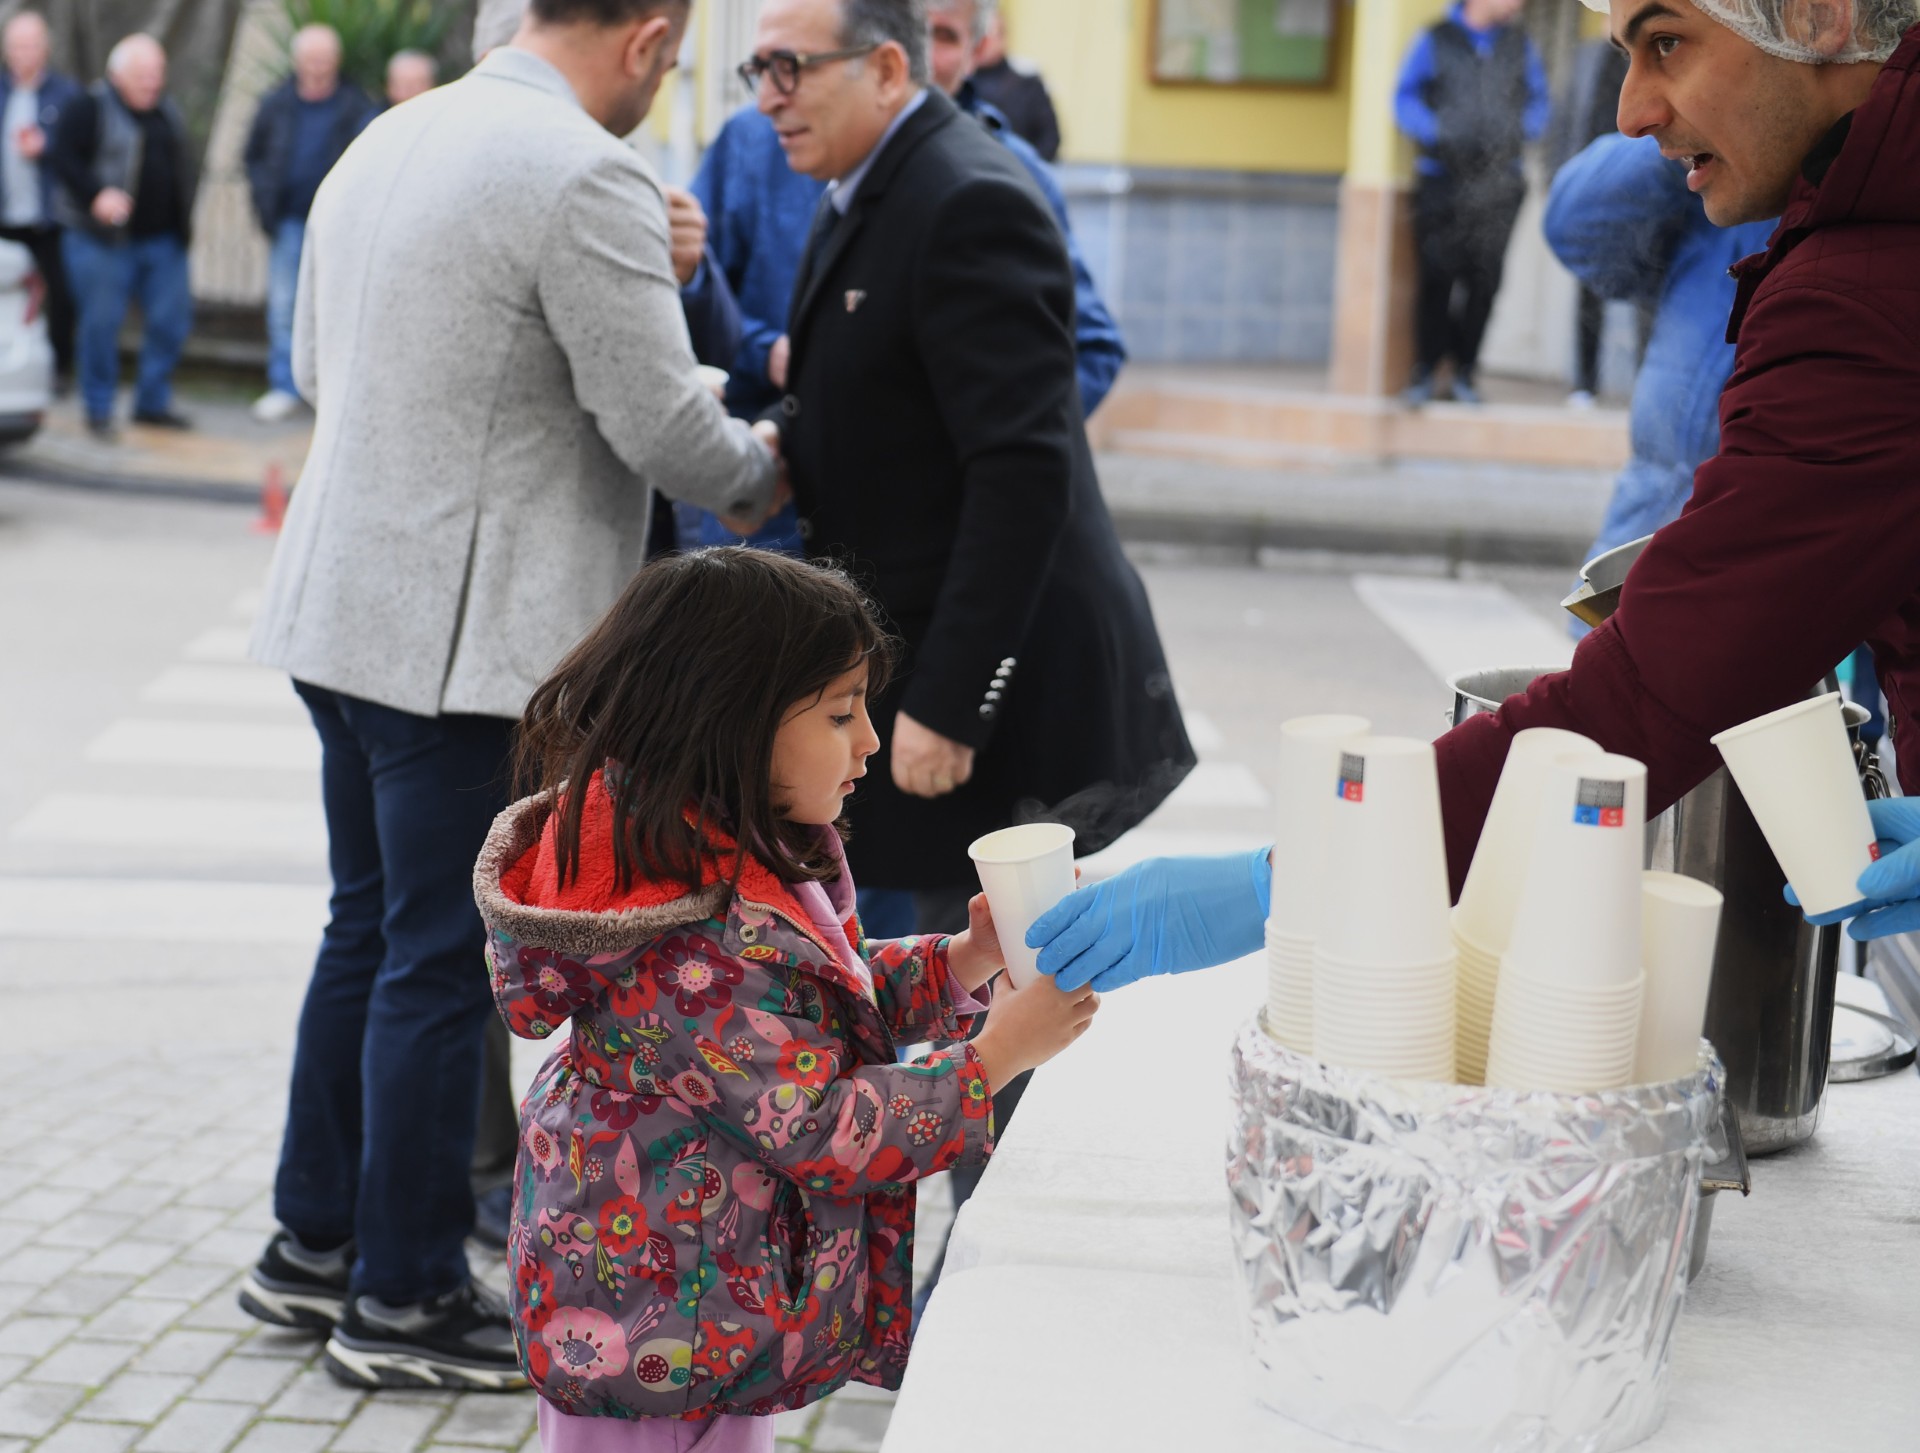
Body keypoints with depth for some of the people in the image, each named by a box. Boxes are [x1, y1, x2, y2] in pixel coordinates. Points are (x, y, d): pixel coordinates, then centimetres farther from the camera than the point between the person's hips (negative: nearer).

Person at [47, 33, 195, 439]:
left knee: (172, 320, 3)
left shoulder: (166, 112, 15)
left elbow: (181, 170, 22)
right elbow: (62, 158, -12)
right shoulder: (88, 109, -6)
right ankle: (99, 410, 9)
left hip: (162, 238, 6)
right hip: (101, 239, -6)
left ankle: (153, 403, 17)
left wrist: (182, 223, 16)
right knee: (100, 323, -2)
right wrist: (96, 194, -25)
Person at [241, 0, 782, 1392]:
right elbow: (662, 424, -15)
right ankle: (403, 1301, 13)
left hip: (343, 605, 9)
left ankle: (314, 1246, 30)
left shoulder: (387, 140, 11)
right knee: (443, 964, 2)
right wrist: (758, 469, 5)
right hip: (464, 635, -9)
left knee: (370, 931, 19)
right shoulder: (588, 176, -17)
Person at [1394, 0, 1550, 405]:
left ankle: (1465, 371, 10)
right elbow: (1406, 98, 2)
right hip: (1443, 178, -3)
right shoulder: (1436, 41, 3)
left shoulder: (1519, 45, 13)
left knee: (1484, 279, 0)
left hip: (1498, 185, 3)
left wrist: (1521, 132, -2)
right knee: (1436, 277, -5)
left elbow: (1539, 100, 17)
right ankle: (1424, 371, 3)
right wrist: (1437, 135, -12)